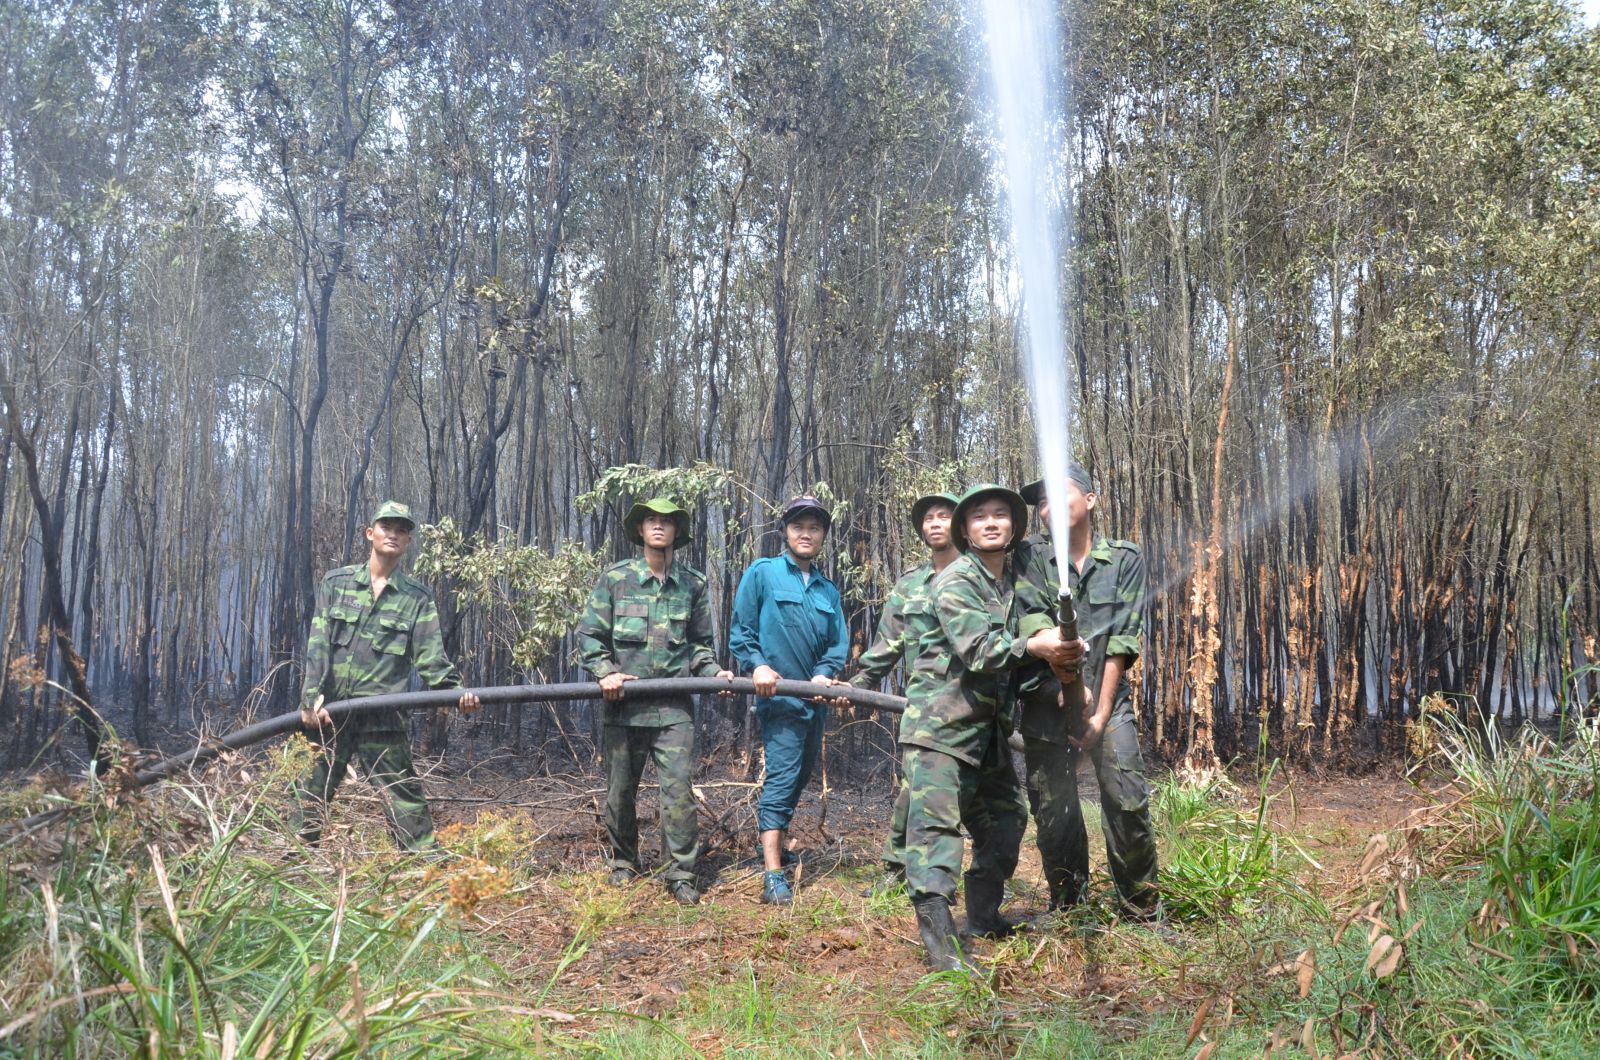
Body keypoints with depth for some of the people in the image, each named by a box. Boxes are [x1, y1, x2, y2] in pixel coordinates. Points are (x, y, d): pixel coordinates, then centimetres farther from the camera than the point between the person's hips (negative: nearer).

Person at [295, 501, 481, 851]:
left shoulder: (418, 598, 5)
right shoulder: (336, 582, 7)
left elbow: (432, 657, -2)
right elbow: (318, 646, 0)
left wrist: (457, 691, -19)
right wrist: (311, 699, -10)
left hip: (382, 717, -1)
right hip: (327, 712, 1)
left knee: (405, 800, -4)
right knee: (311, 796, 10)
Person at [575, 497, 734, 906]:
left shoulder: (693, 584, 8)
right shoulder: (615, 578, 3)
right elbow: (589, 634, 5)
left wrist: (713, 672, -1)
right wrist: (604, 672, -10)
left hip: (674, 706, 0)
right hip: (624, 704, 0)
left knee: (679, 787, -9)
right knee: (621, 790, 10)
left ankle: (681, 873, -1)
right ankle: (623, 863, 29)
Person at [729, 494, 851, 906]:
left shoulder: (828, 590, 13)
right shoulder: (762, 573, -1)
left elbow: (839, 642, 9)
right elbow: (740, 630, -3)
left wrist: (826, 673, -10)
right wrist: (758, 665, -18)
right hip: (779, 695, -7)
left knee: (800, 777, 18)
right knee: (783, 775, -15)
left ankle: (773, 836, 39)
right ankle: (773, 876, -18)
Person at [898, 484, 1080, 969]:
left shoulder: (1014, 580, 11)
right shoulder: (955, 582, -13)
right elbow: (979, 652, -23)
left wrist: (1058, 645, -12)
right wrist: (1035, 646, -37)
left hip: (987, 726, 9)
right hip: (938, 724, -8)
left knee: (1005, 817, 15)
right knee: (937, 825, -13)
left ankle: (983, 917, 29)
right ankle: (940, 945, -16)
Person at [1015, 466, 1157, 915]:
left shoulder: (1125, 559, 4)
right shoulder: (1030, 557, 3)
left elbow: (1122, 641, -2)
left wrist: (1101, 712, -8)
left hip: (1107, 697, 0)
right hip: (1045, 703, 0)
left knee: (1129, 802, -8)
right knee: (1053, 811, 3)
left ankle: (1144, 910, 7)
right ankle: (1066, 909, 19)